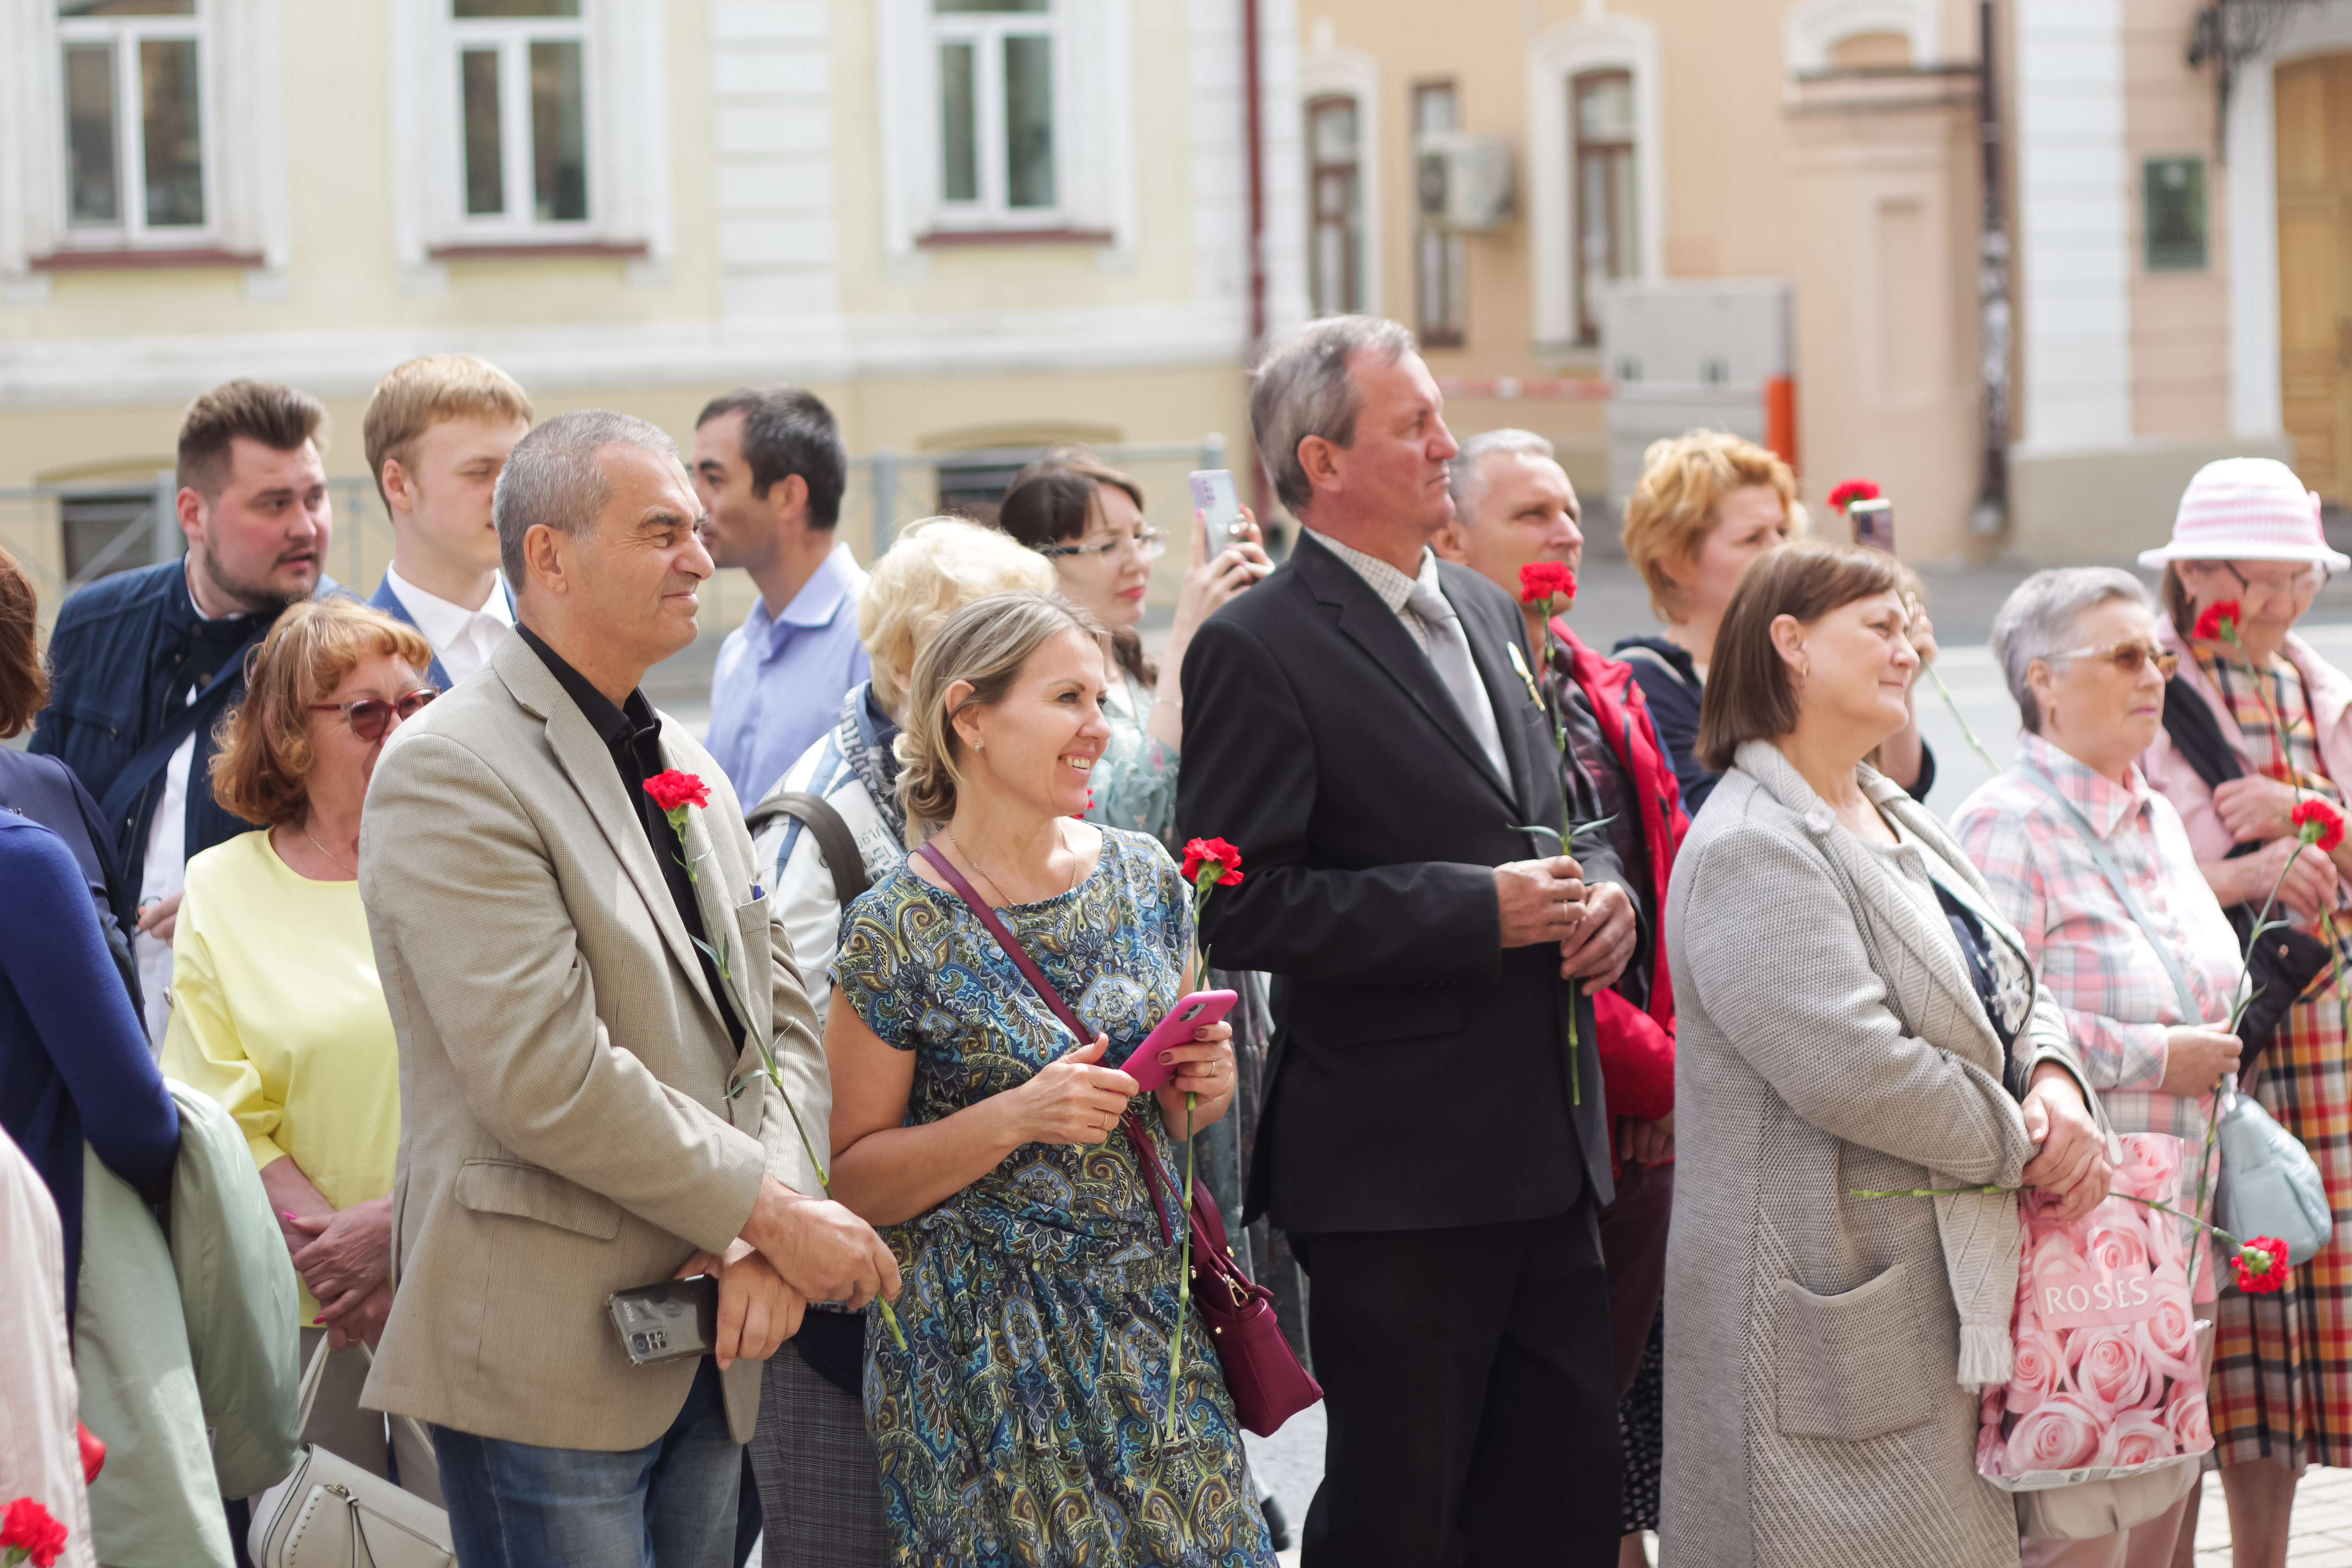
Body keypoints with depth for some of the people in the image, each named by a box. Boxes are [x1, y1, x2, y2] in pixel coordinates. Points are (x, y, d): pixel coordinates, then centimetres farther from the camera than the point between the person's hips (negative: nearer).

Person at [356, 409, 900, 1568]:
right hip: (546, 1358, -8)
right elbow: (545, 1077, -20)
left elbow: (777, 1025, 12)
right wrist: (773, 1215, -14)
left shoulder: (687, 773, 16)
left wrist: (764, 1242, -6)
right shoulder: (450, 773, -12)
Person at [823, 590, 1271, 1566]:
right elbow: (852, 1180, -8)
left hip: (1154, 1327, 5)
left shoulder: (1147, 880, 5)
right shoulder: (899, 933, -11)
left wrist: (1204, 1087, -4)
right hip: (987, 1355, -5)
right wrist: (1017, 1119, -20)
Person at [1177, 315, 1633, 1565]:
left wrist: (1599, 897, 3)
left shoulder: (1487, 614, 15)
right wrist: (1475, 909, -20)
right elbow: (1240, 905, -18)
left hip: (1544, 1152, 8)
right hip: (1397, 1167, -7)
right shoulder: (1258, 650, -11)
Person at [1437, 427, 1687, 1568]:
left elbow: (1676, 893, 17)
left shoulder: (1607, 701, 16)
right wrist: (1661, 1071, -10)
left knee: (1616, 1421, 12)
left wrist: (1677, 1063, 3)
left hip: (1647, 1129, 8)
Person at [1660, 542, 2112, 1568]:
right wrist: (2024, 1145, -13)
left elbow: (2013, 990, 19)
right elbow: (1852, 1070, -24)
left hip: (1949, 1281, 10)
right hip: (1838, 1289, -10)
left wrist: (2057, 1084, -4)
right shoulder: (1750, 848, -15)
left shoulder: (1894, 820, 17)